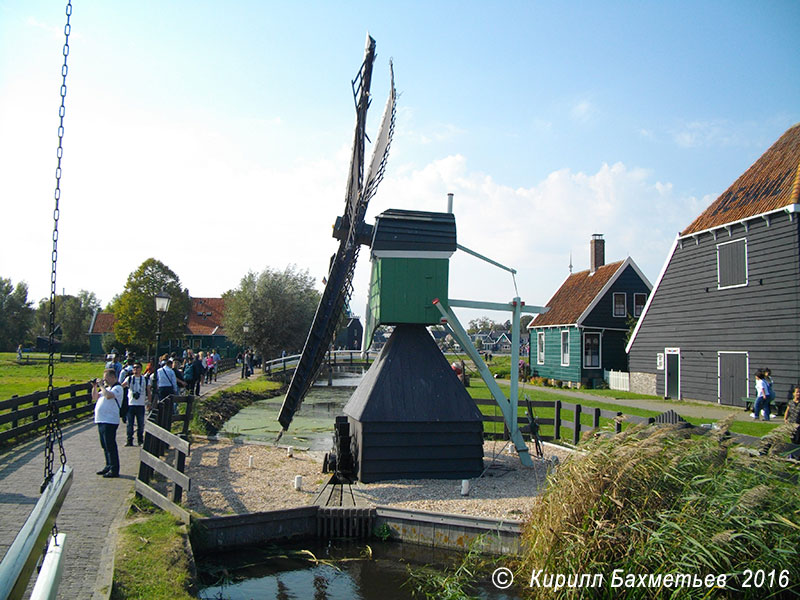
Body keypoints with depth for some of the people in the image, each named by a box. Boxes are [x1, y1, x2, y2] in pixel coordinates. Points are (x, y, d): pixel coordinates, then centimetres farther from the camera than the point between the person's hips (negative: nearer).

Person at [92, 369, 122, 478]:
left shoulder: (117, 388, -9)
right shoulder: (106, 387, 20)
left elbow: (109, 395, -28)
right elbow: (95, 397, 24)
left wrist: (101, 385, -17)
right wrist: (95, 386, 10)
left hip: (110, 421, -10)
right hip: (101, 420, 10)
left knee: (110, 446, -7)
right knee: (105, 446, 16)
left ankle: (114, 470, -4)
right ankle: (109, 466, 27)